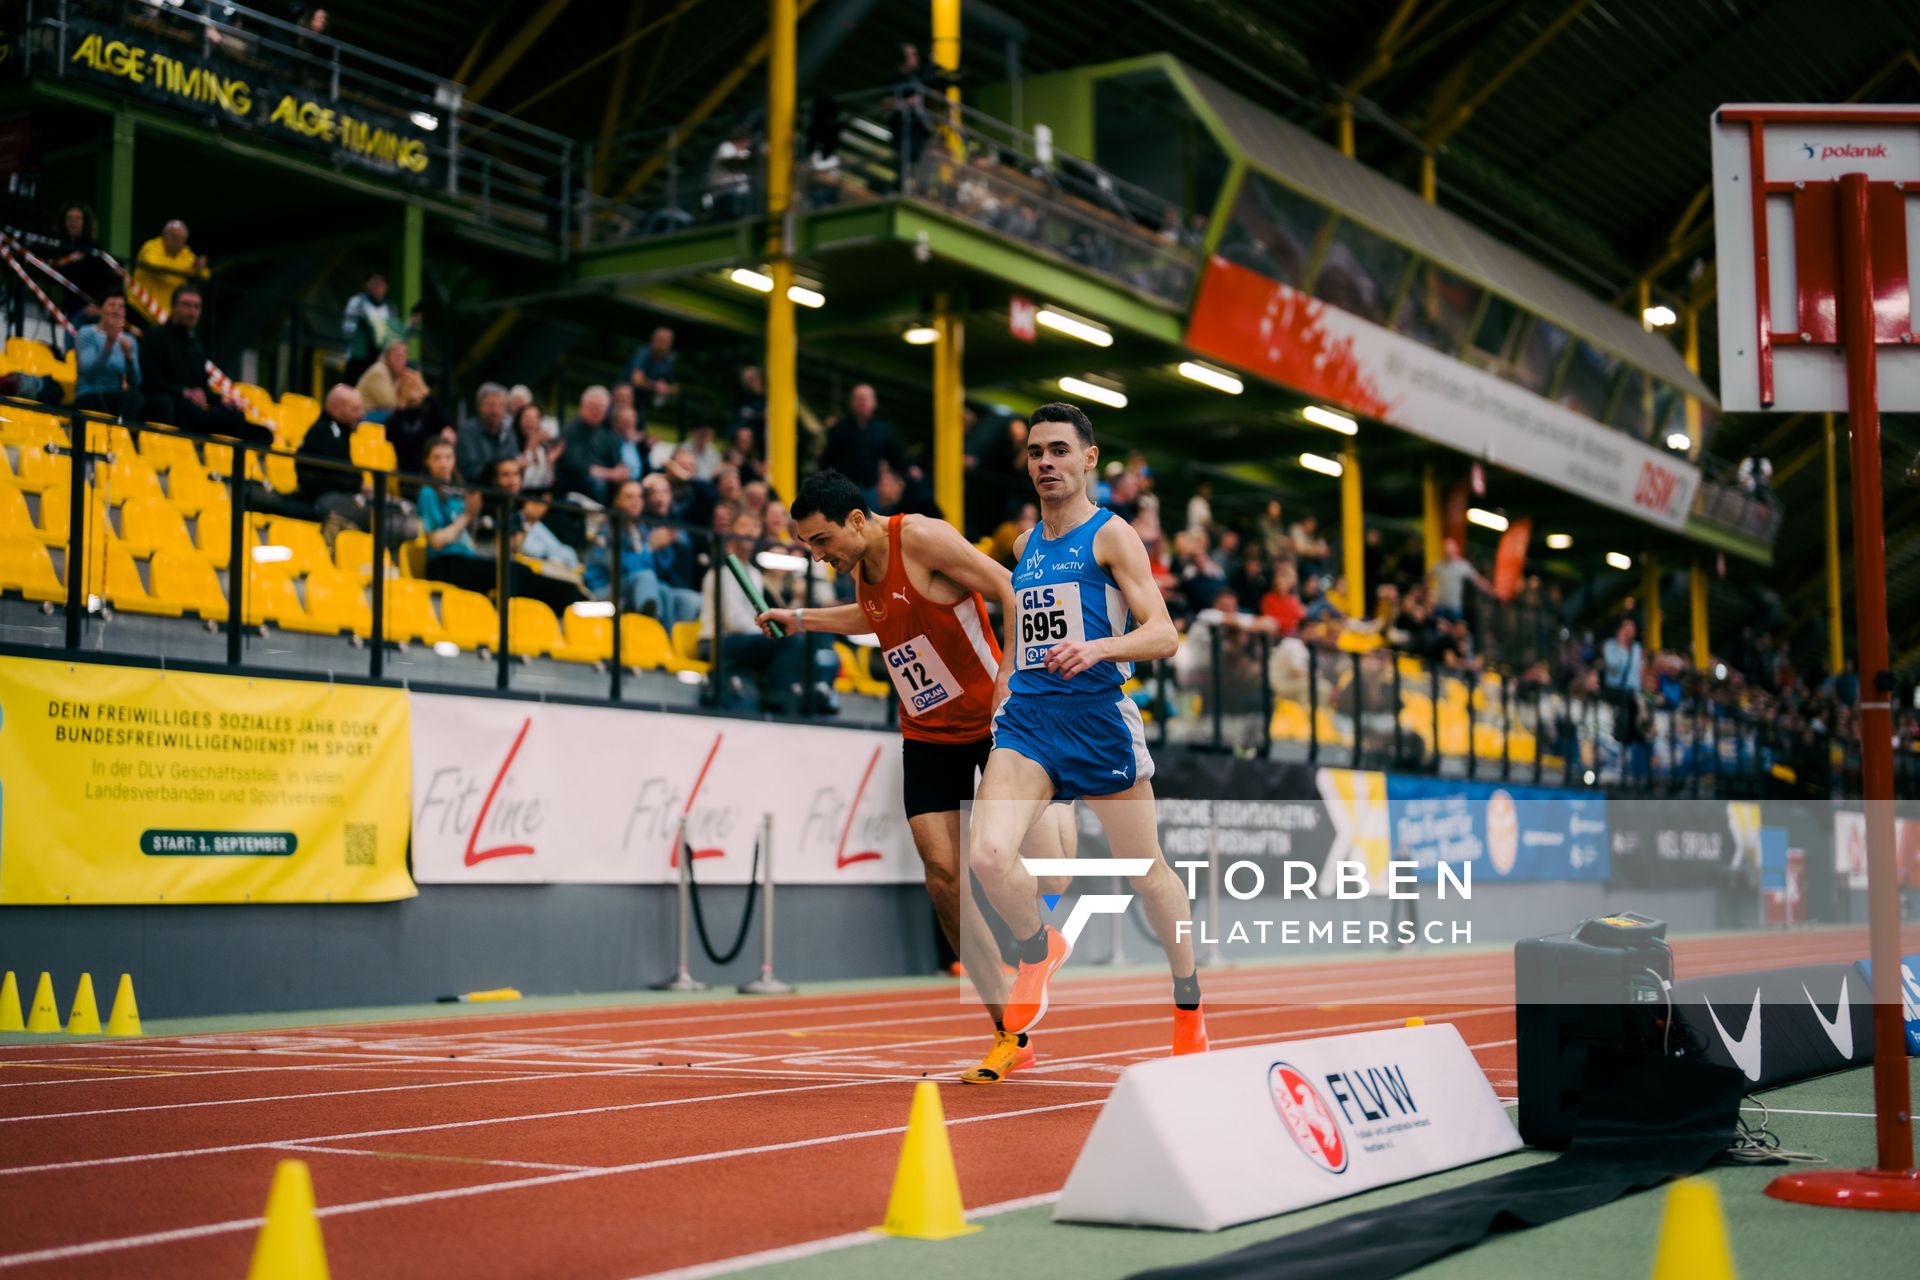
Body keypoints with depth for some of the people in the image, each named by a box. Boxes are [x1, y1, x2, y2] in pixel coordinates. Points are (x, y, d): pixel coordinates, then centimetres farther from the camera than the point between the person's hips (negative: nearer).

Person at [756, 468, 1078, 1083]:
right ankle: (1011, 1034, 0)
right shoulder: (858, 565, 4)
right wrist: (801, 618, 21)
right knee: (943, 875, -8)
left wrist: (1010, 684, -23)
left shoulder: (922, 538, -19)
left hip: (996, 719, -6)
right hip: (927, 733, 6)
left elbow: (1014, 593, -19)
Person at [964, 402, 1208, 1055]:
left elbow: (1164, 635, -11)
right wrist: (1001, 704, 22)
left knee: (1146, 874, 8)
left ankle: (1188, 1004, 29)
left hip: (1099, 715, -4)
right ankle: (1039, 949, 10)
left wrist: (1096, 647, -28)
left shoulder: (1111, 535, -1)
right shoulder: (1025, 546, 17)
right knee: (989, 855, -20)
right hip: (1026, 717, 4)